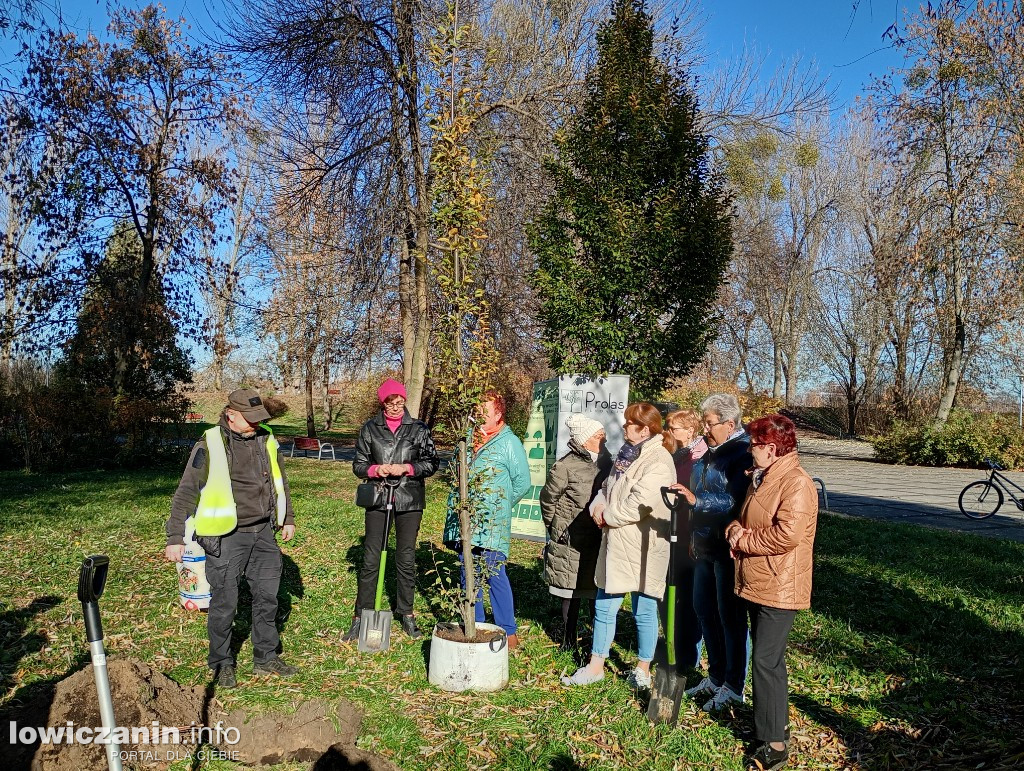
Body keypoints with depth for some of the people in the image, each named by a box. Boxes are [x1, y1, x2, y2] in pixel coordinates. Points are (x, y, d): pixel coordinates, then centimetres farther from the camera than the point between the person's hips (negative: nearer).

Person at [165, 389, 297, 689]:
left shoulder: (266, 441, 5)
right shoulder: (210, 446, -12)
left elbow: (280, 482, 19)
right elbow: (185, 493, -10)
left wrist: (287, 518, 20)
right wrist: (175, 538, -12)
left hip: (262, 533, 5)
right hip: (226, 537, -5)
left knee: (267, 597, 12)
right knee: (224, 603, 4)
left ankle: (266, 657, 27)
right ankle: (221, 664, 23)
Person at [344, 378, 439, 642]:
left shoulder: (419, 428, 4)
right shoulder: (370, 429, 5)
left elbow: (431, 463, 2)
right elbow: (358, 465, 8)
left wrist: (406, 468, -13)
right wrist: (376, 470, -12)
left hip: (410, 501, 0)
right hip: (378, 500, 0)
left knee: (406, 559, 8)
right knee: (370, 560, 1)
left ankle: (406, 613, 22)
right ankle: (361, 616, 11)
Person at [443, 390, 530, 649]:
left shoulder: (509, 443, -7)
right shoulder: (469, 438, 12)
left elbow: (522, 481, -6)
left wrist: (500, 506, 0)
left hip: (492, 525, -6)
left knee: (495, 575, -3)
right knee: (469, 575, 13)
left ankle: (508, 631, 9)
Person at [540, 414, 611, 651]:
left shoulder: (605, 461, 4)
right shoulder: (566, 466, -14)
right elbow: (548, 498, -3)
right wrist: (556, 529, 4)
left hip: (599, 538, 5)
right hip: (571, 540, -5)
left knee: (599, 588, 9)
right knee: (572, 592, 5)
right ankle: (569, 640, 19)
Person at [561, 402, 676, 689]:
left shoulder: (658, 462, -17)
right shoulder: (627, 453, 12)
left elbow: (639, 504, -25)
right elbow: (607, 487, 19)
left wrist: (606, 516, -11)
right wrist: (598, 505, -2)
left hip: (642, 547, -8)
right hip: (616, 544, 8)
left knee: (644, 610, 9)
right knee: (604, 607, 13)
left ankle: (643, 670, 26)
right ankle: (595, 666, 26)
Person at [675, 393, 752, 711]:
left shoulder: (742, 453, -17)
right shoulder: (708, 452, 12)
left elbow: (736, 503, -25)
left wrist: (697, 500, -27)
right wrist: (693, 535, 21)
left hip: (728, 549, -9)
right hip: (705, 546, 9)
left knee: (730, 617, 3)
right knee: (705, 611, 17)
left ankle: (734, 685, 17)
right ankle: (716, 676, 32)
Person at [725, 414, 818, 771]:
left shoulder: (797, 483, -18)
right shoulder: (760, 478, 12)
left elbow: (786, 535, -28)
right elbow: (742, 519, 19)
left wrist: (743, 540, -15)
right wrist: (734, 531, -4)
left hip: (779, 588, -9)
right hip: (755, 583, 9)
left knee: (765, 661, -6)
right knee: (768, 659, 19)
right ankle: (774, 723, 33)